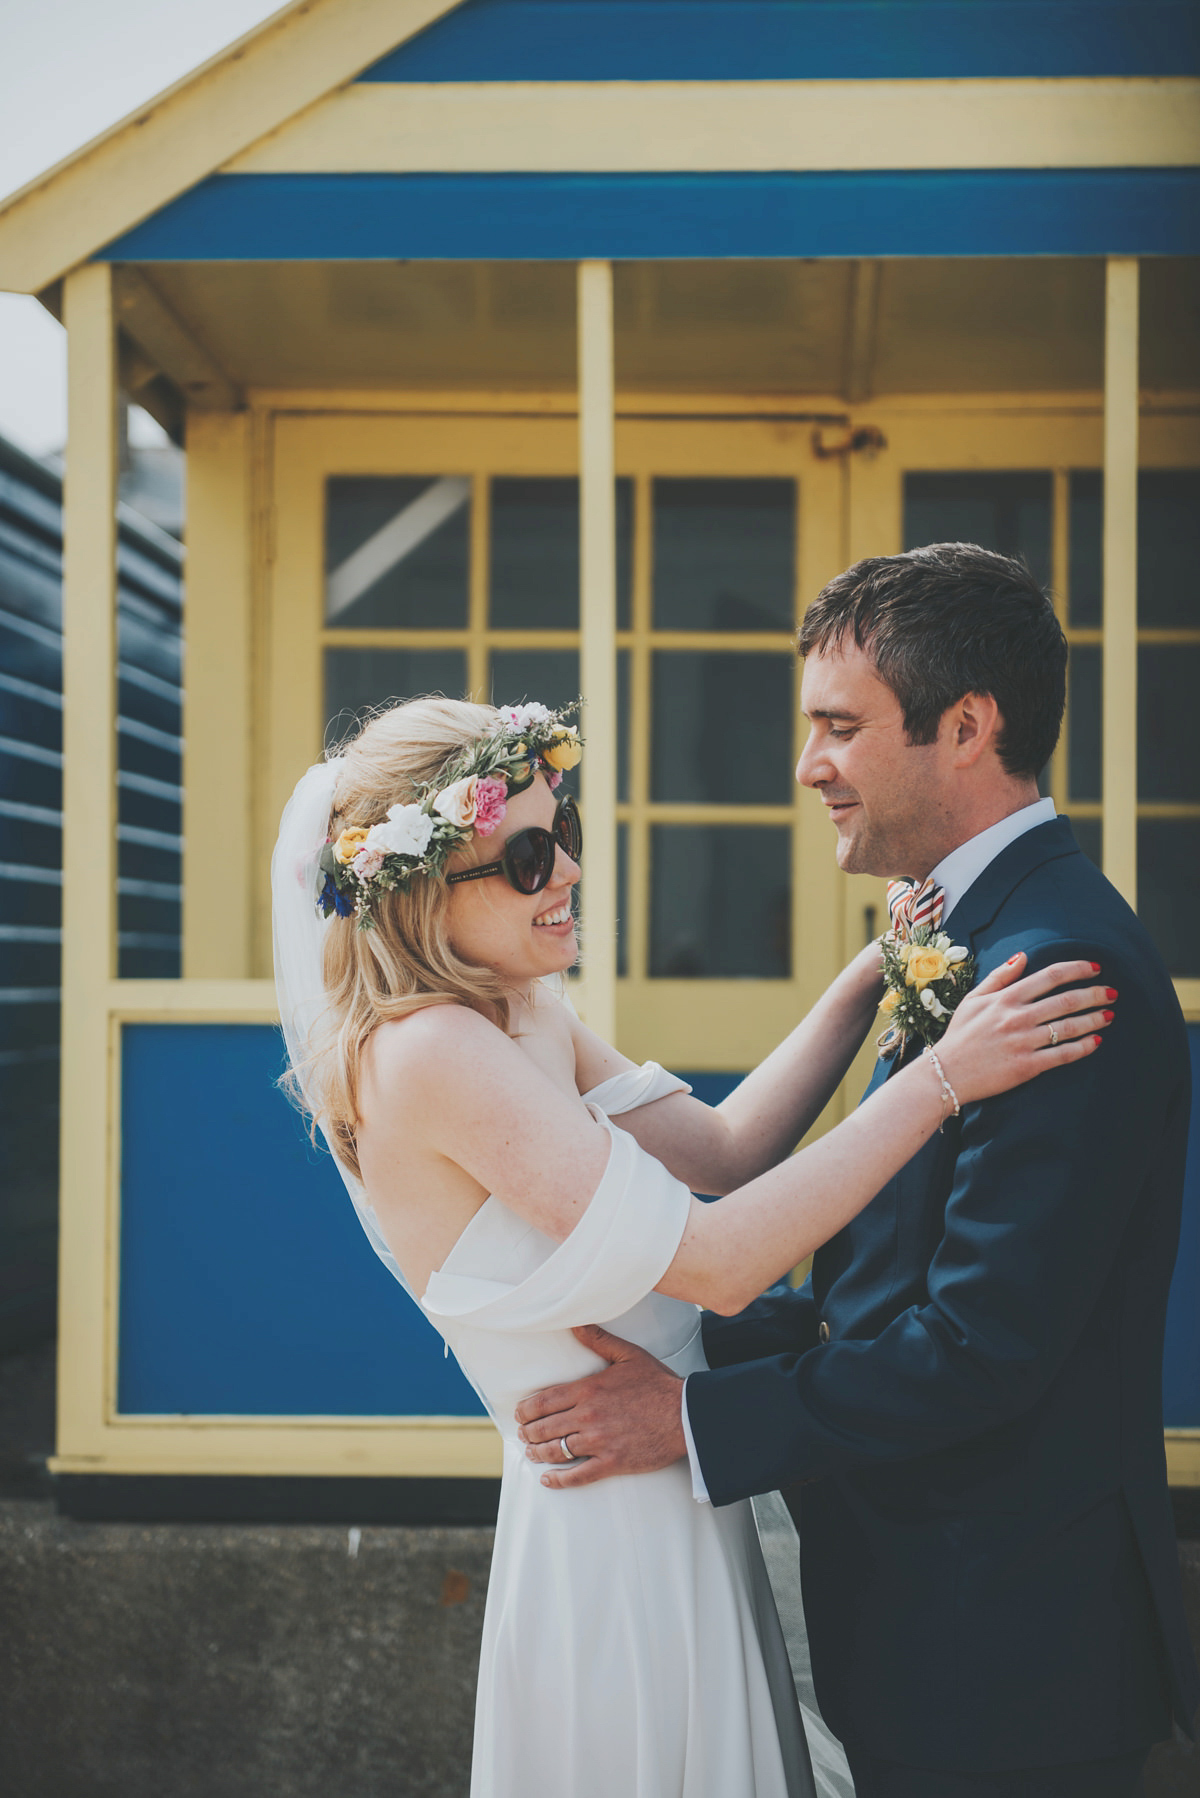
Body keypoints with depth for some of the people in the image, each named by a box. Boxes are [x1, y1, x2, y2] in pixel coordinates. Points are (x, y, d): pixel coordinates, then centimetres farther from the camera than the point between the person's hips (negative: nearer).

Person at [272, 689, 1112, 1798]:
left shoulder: (525, 1016, 5)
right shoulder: (432, 1053, -24)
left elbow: (721, 1150, 5)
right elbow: (716, 1262, -26)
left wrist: (872, 980, -3)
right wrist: (942, 1078, -23)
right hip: (613, 1538, -9)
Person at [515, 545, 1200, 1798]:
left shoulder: (1064, 965, -22)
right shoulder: (974, 937, 10)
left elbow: (984, 1344, -25)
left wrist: (699, 1419, -18)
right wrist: (687, 1346, 4)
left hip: (1003, 1649, -9)